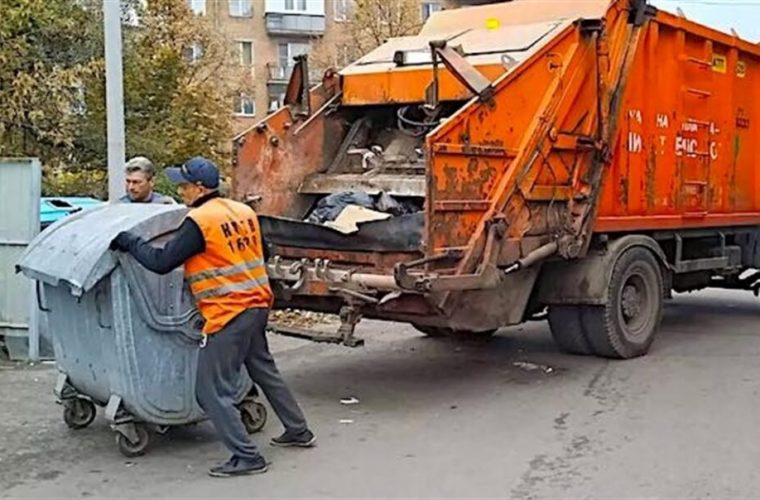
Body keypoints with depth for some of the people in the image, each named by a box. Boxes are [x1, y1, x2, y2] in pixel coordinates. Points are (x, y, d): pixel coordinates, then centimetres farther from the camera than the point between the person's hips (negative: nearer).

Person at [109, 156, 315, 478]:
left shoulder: (199, 221, -15)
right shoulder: (244, 212, 8)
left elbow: (161, 262, -15)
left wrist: (128, 242, -3)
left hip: (228, 315, -9)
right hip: (256, 306, 9)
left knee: (213, 391, -1)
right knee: (265, 372, 24)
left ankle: (246, 457, 0)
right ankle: (298, 431, 34)